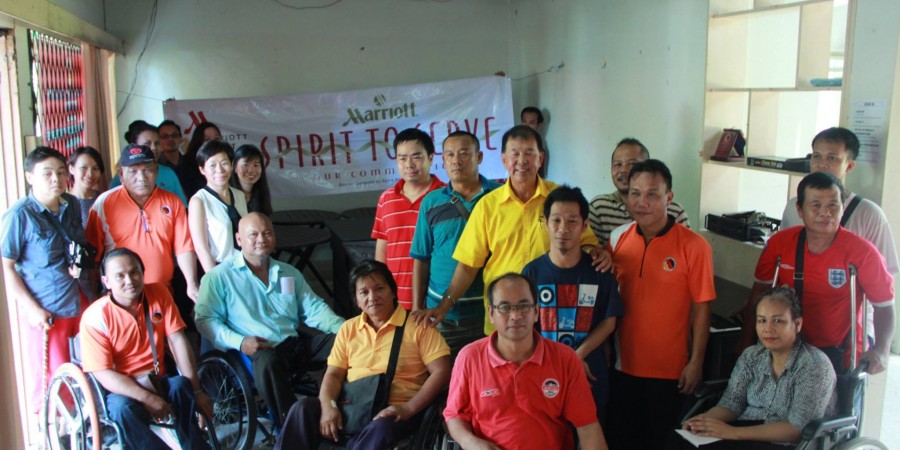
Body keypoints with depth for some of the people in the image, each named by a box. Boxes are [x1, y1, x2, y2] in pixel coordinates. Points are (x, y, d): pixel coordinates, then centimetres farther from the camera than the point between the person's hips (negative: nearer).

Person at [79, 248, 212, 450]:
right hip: (121, 388, -2)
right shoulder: (95, 317, -12)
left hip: (158, 382, 2)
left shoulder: (159, 293, -2)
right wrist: (147, 399, -27)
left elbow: (177, 340, -8)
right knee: (122, 407, -34)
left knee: (182, 385, -30)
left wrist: (196, 390, -16)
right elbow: (102, 373, -16)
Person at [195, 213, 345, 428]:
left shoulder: (290, 273, 23)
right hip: (256, 352, -5)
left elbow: (314, 309, 16)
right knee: (267, 361, -40)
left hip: (297, 344, 5)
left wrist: (344, 328, -4)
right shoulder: (220, 276, 7)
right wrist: (239, 342, -18)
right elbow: (205, 319, -1)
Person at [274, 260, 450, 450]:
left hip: (392, 412, -4)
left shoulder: (418, 326, 0)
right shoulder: (348, 328, 15)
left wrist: (409, 409, -18)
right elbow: (334, 374, 12)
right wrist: (328, 406, -9)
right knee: (303, 408, -20)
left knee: (381, 428, -37)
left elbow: (441, 372, -7)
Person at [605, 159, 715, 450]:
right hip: (623, 364, 4)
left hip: (669, 370, -3)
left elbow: (701, 308, -10)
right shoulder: (617, 238, -3)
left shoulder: (694, 246, -15)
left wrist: (696, 362, -8)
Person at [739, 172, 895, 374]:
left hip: (839, 355, -2)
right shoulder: (779, 243, -6)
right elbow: (759, 291, 3)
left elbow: (884, 305, -3)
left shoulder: (863, 252, -13)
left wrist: (881, 350, -17)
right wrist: (746, 343, 2)